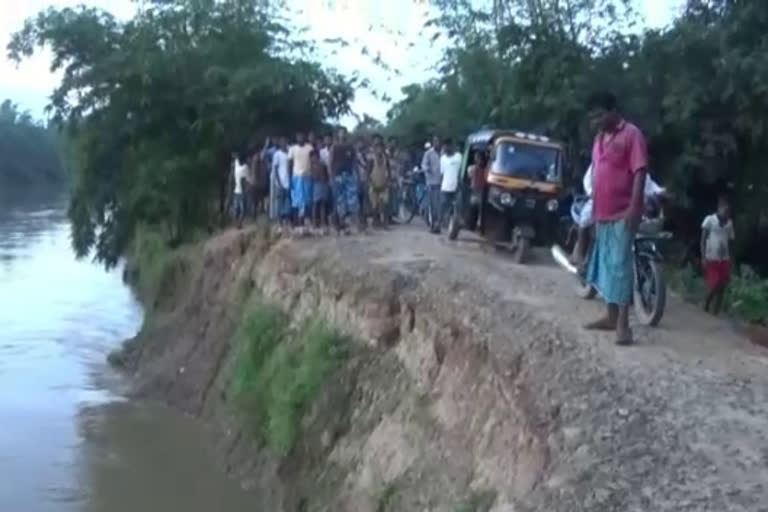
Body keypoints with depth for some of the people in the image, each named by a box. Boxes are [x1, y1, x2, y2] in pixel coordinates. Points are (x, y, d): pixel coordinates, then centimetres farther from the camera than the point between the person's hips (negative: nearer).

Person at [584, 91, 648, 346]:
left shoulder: (631, 134, -9)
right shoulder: (600, 138, 16)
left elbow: (639, 172, -15)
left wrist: (634, 207, -22)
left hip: (623, 214, -8)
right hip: (603, 214, 8)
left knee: (620, 265, -11)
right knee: (605, 265, 13)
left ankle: (623, 324, -11)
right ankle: (611, 317, 22)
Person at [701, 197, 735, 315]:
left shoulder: (729, 223, 8)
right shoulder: (709, 219, -5)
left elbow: (730, 241, 14)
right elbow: (703, 239, -3)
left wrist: (730, 258, 8)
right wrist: (703, 257, -10)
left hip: (725, 259, 4)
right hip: (711, 259, -4)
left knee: (722, 287, 1)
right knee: (714, 285, -10)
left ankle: (715, 312, 10)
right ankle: (706, 308, 12)